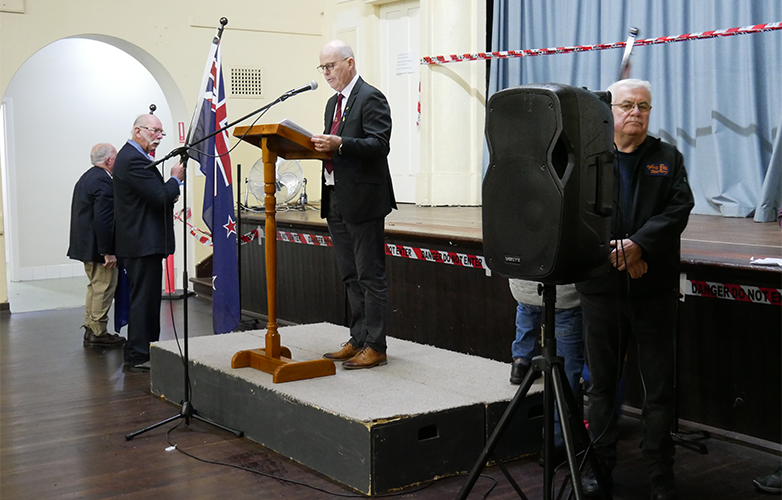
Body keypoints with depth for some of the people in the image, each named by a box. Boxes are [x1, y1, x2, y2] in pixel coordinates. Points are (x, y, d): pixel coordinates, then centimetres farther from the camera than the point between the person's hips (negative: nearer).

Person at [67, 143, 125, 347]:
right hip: (97, 246, -10)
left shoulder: (86, 177, 13)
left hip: (86, 244, 11)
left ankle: (90, 329, 25)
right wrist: (107, 252, -22)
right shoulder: (103, 182, -20)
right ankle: (98, 333, 3)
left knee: (95, 286, 19)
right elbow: (103, 220, -25)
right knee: (104, 287, -2)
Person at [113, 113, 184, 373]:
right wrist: (176, 179, -5)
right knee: (144, 298, -6)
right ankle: (139, 356, -1)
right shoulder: (134, 160, -17)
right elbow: (160, 197, -22)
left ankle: (138, 351, 25)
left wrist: (168, 193, 5)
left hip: (141, 241, 11)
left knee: (145, 297, 17)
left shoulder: (130, 155, 17)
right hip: (143, 242, -11)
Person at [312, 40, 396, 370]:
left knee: (370, 276, -3)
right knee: (350, 277, 13)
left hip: (363, 200, -9)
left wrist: (339, 144, -29)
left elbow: (379, 144, -19)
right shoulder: (333, 103, 19)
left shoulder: (371, 98, -9)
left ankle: (375, 347, 2)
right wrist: (319, 146, 4)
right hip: (336, 200, 9)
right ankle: (358, 340, 21)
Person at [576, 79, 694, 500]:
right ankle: (599, 466, 20)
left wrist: (638, 244, -16)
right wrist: (614, 250, -14)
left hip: (654, 288, 1)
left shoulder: (668, 158, 10)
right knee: (601, 382, 8)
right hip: (601, 287, 0)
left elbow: (679, 209, -3)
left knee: (659, 386, 4)